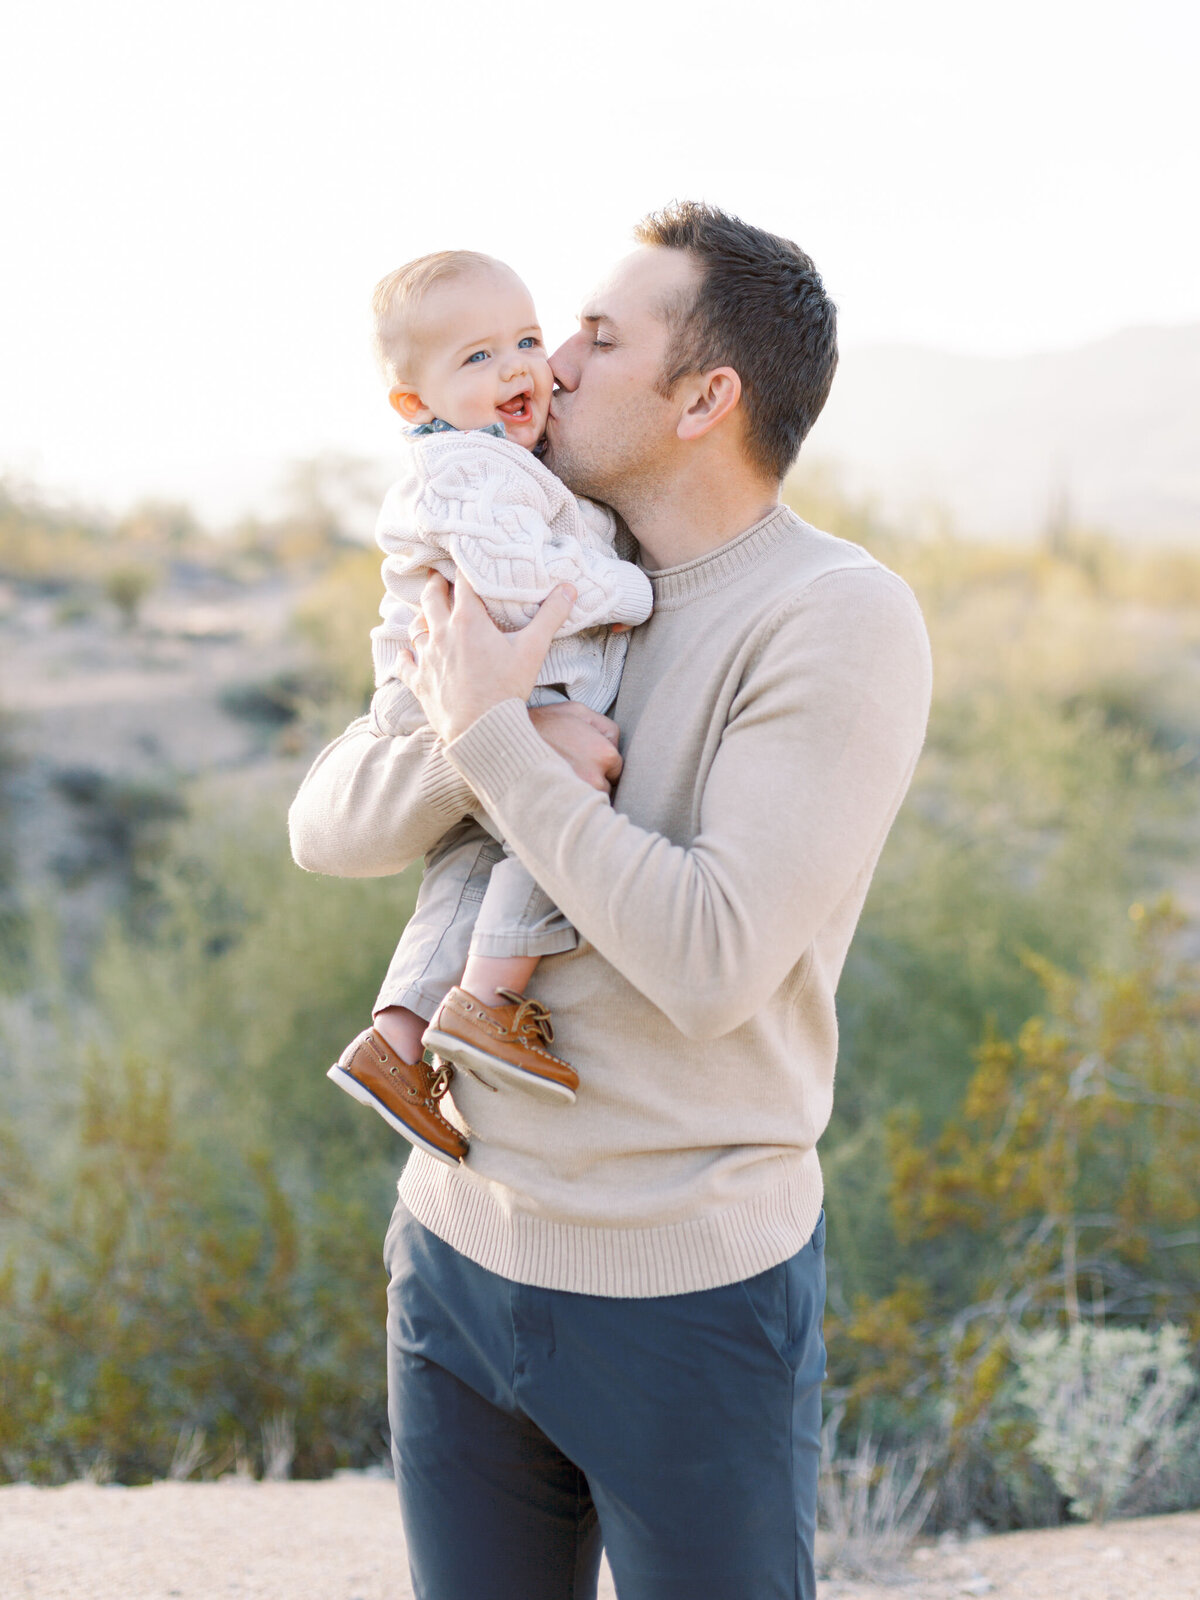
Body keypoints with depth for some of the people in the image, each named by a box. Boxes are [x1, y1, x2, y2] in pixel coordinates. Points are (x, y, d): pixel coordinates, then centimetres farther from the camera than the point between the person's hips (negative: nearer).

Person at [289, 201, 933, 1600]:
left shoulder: (841, 620, -15)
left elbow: (713, 959, -24)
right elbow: (327, 825, 0)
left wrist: (492, 740, -19)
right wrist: (475, 752, -21)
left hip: (693, 1290, -6)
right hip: (460, 1246, 6)